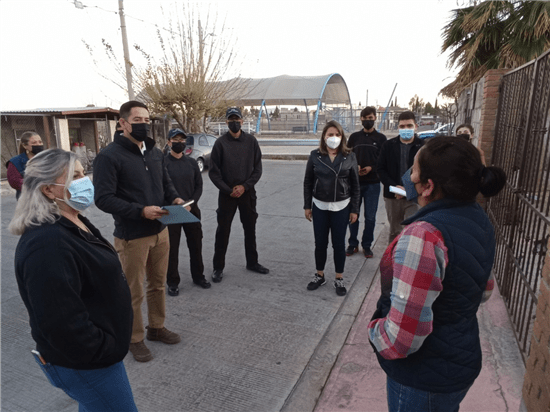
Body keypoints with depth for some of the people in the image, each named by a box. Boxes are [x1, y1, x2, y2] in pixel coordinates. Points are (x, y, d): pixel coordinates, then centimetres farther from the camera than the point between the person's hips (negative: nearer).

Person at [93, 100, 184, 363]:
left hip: (160, 231, 7)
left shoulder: (155, 152, 10)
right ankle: (135, 339, 29)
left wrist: (175, 198, -2)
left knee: (158, 284, 20)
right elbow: (103, 199, -18)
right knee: (135, 292, 8)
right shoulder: (109, 156, -13)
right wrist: (141, 211, -26)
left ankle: (156, 327, 39)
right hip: (132, 237, -6)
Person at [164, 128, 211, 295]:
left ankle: (198, 276, 30)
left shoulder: (191, 162, 7)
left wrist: (191, 203, -6)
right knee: (172, 248, 5)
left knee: (196, 244, 12)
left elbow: (199, 185, 8)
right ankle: (173, 282, 20)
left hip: (192, 210, 4)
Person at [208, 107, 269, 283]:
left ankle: (252, 262, 30)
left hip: (248, 192, 2)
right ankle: (218, 267, 17)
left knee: (250, 229, 13)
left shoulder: (251, 141, 1)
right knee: (223, 231, 4)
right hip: (226, 194, -2)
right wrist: (228, 190, -12)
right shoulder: (220, 143, -4)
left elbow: (257, 168, 1)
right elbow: (214, 172, -4)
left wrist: (245, 186, -11)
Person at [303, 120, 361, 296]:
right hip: (319, 206, 1)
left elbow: (355, 185, -1)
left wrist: (354, 209, -2)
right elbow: (308, 182, 3)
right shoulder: (315, 155, -2)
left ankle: (339, 279, 23)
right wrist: (307, 206, 1)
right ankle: (319, 276, 29)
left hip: (341, 207, -1)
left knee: (339, 244, 7)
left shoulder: (349, 156, -4)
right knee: (320, 243, 10)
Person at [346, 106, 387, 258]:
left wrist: (371, 168, -14)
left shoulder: (381, 138, 6)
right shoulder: (354, 137, 9)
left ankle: (367, 245, 18)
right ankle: (353, 244, 20)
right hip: (355, 182, 1)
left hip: (373, 183, -1)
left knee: (370, 217, 3)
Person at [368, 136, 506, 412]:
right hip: (462, 360, 8)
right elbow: (483, 290, 13)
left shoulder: (423, 236, -32)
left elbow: (402, 337, -32)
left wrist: (375, 329, -14)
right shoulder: (477, 220, -2)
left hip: (424, 377, -8)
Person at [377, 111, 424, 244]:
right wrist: (394, 186, -12)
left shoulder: (423, 147, -3)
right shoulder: (389, 145, 6)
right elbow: (380, 168, 3)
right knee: (394, 231, 16)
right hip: (392, 197, 3)